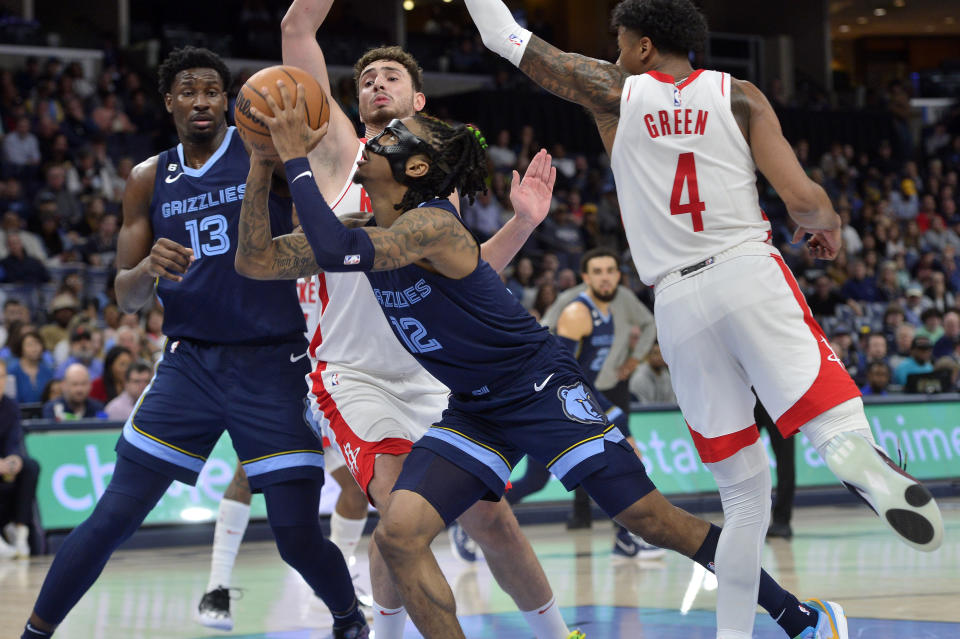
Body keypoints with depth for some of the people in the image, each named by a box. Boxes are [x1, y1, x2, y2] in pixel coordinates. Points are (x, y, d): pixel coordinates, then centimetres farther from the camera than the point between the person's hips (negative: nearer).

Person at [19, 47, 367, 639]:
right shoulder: (149, 179, 9)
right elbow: (127, 297, 10)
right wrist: (149, 267, -15)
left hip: (271, 366, -2)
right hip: (189, 362, 2)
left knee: (299, 535, -5)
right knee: (112, 518, -3)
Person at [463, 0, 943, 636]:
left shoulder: (614, 92, 11)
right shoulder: (738, 95, 9)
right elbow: (804, 198, 0)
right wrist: (827, 227, 22)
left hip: (678, 302, 2)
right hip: (750, 274, -2)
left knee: (745, 494, 12)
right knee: (838, 429, -16)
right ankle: (859, 455, -51)